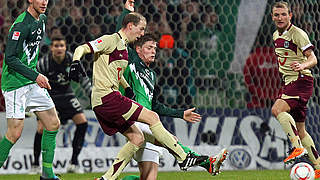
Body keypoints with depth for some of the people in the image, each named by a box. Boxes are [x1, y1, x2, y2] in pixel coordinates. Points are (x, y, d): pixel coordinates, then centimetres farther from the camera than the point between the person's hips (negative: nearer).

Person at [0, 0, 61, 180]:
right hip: (15, 83, -9)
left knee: (53, 124, 6)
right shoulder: (21, 25, -18)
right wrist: (35, 76, -26)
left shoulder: (42, 19, 10)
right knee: (15, 133, -12)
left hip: (33, 83, 9)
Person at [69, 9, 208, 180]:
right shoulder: (111, 40, -8)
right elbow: (82, 49, -17)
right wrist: (76, 62, -36)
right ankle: (183, 159, -6)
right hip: (106, 96, -10)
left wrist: (127, 87, 26)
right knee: (152, 117, -10)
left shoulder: (123, 46, 21)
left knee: (137, 138, 8)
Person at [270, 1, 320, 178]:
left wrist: (302, 65, -36)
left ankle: (298, 147, -29)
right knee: (300, 131, 7)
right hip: (288, 83, 9)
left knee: (277, 109, -28)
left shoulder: (298, 34, -11)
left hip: (301, 81, -9)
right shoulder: (276, 36, 14)